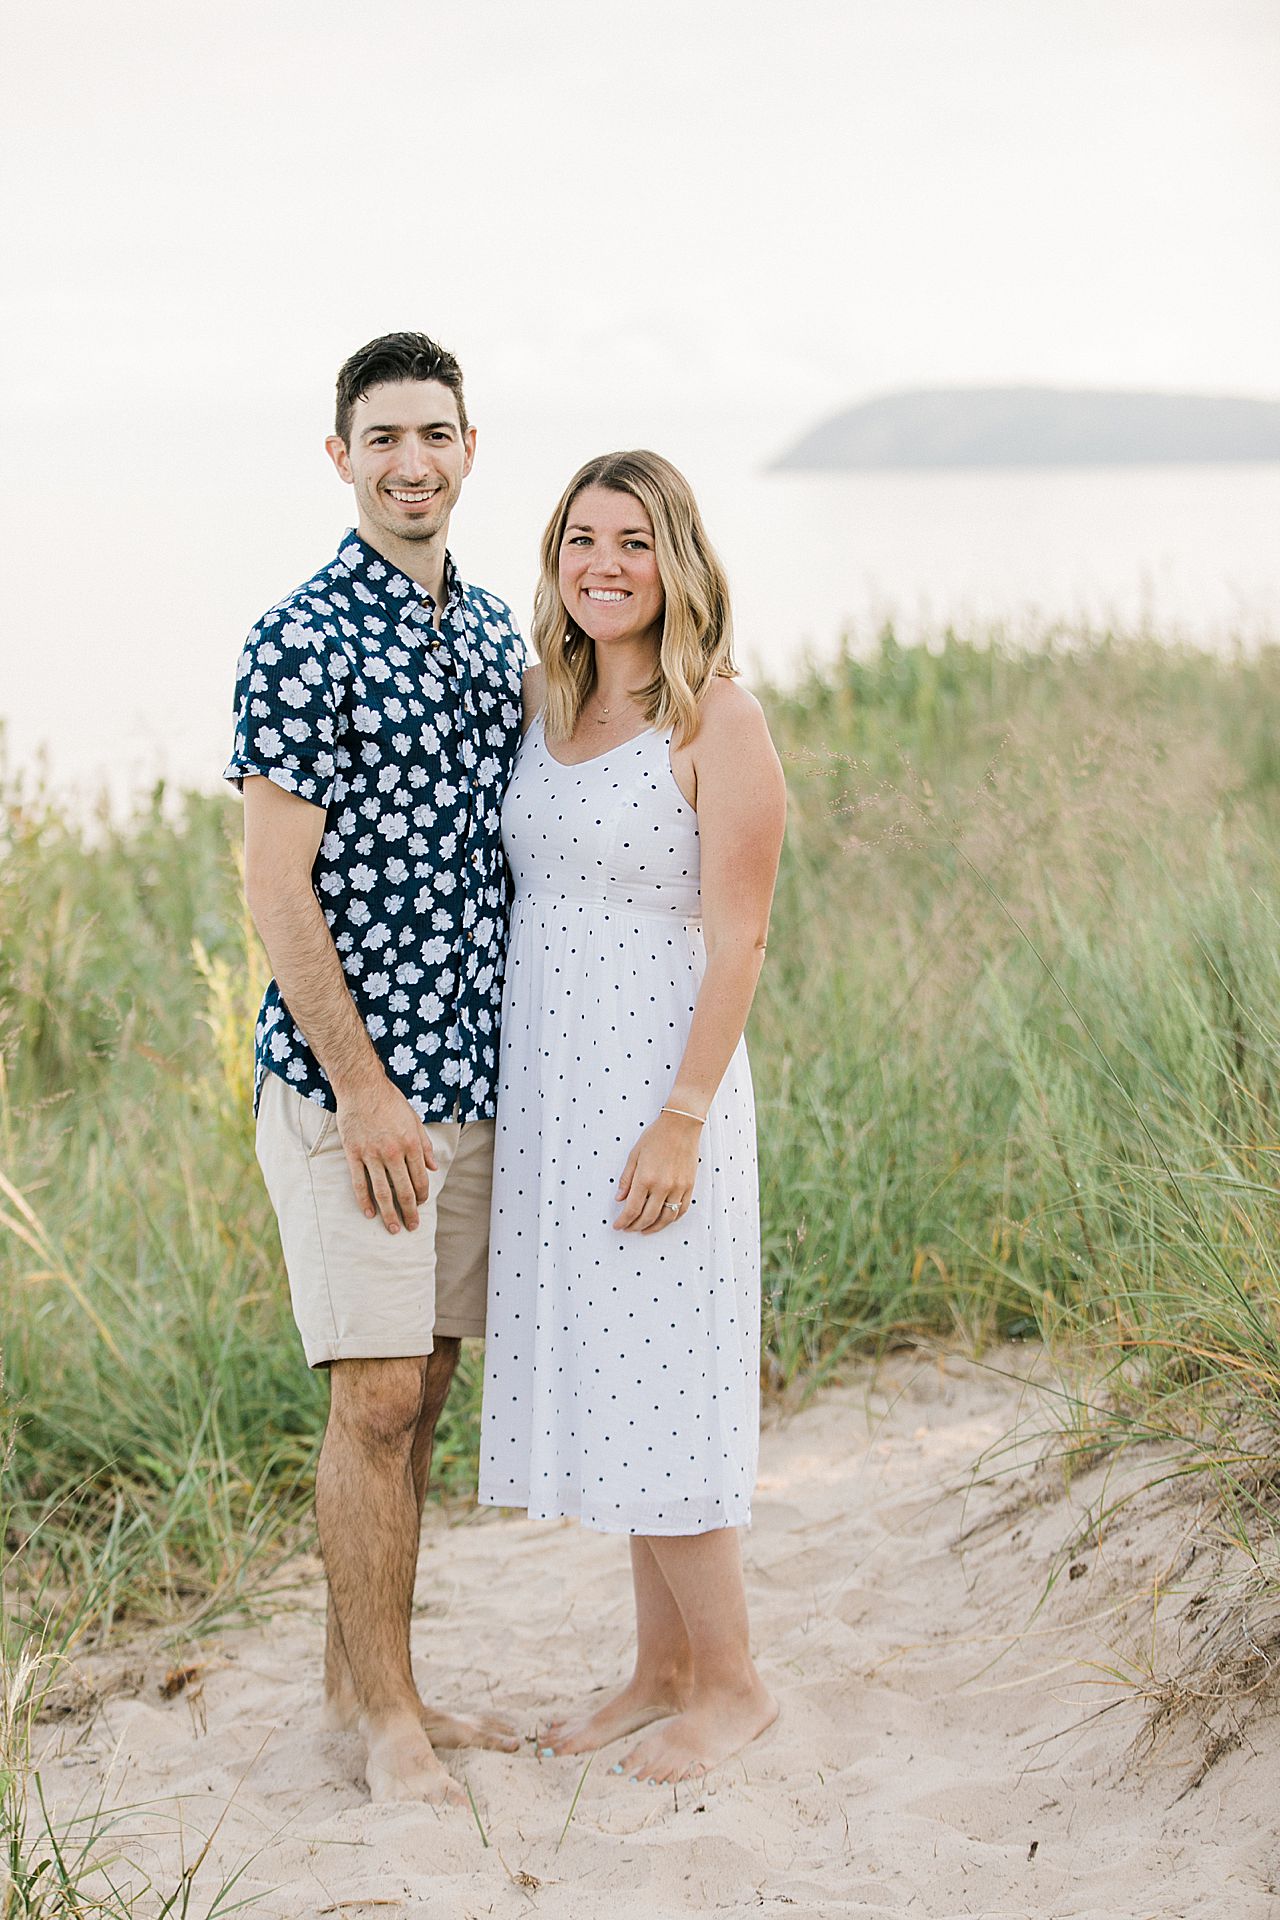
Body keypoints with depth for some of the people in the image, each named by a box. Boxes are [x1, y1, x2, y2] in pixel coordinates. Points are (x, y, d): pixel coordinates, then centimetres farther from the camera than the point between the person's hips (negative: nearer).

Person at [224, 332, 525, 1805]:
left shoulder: (495, 634, 11)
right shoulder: (302, 643, -11)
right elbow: (277, 893, -14)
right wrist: (364, 1092, -16)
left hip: (471, 1075, 7)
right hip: (344, 1079, -7)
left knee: (420, 1390, 12)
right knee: (376, 1396, -4)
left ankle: (361, 1674, 24)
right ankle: (385, 1715, 8)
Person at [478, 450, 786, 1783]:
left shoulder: (716, 721, -11)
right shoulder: (546, 702, 9)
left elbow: (735, 941, -14)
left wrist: (681, 1120, -18)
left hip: (655, 1080, -7)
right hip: (546, 1083, 7)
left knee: (653, 1378, -3)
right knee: (600, 1374, 12)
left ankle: (730, 1681, 13)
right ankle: (662, 1664, 25)